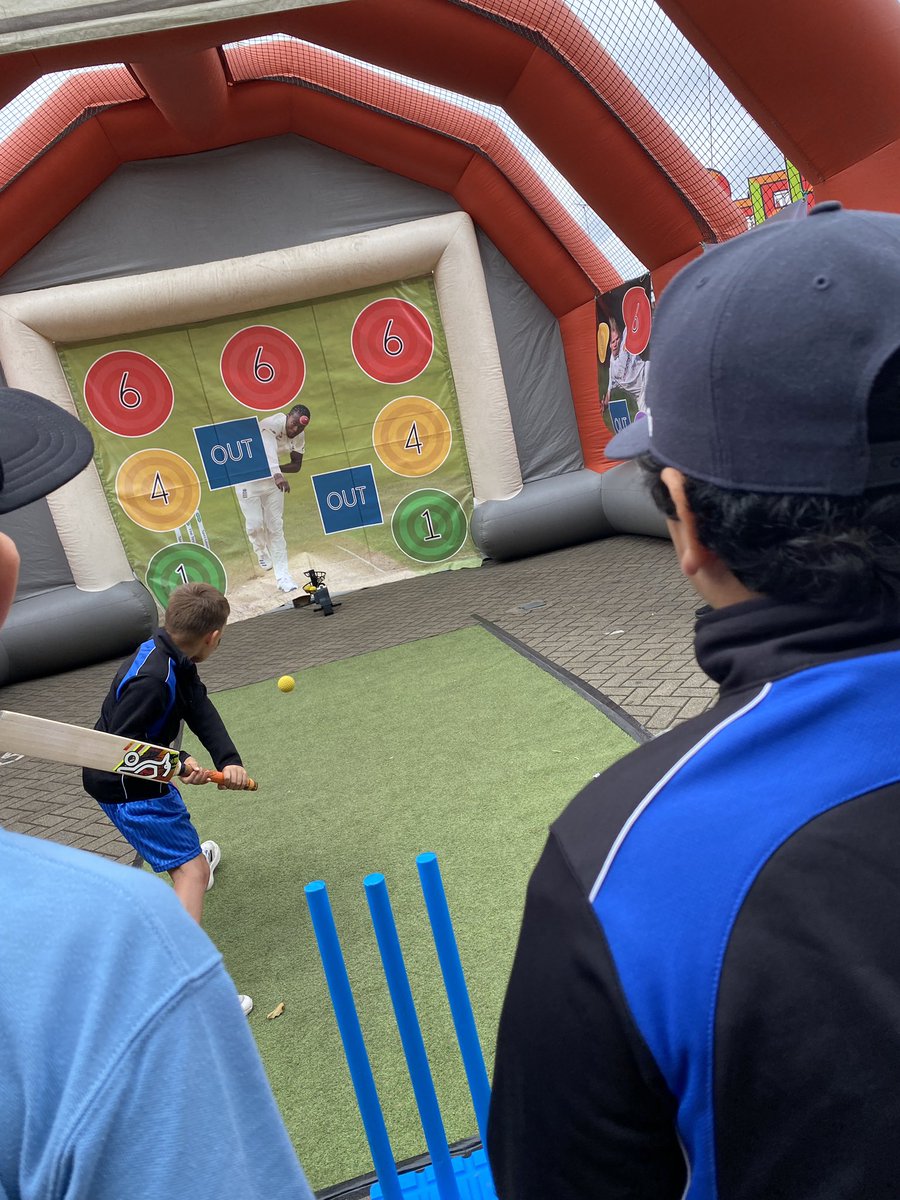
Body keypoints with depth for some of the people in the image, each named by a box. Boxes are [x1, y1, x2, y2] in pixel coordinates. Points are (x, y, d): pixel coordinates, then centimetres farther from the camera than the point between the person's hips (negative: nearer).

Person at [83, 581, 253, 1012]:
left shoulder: (175, 659, -6)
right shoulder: (152, 681, -34)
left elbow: (201, 711, -11)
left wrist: (229, 760, -24)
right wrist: (179, 764, -28)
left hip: (143, 776, 10)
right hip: (125, 787, -10)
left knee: (173, 815, 38)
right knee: (192, 871, -13)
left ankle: (192, 857, 71)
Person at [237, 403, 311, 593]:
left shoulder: (299, 435, -7)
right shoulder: (270, 425, -30)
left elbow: (297, 465, 1)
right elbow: (268, 450, -49)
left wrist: (277, 470, -20)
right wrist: (276, 474, -67)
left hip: (272, 478, 5)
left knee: (275, 526, 3)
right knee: (255, 524, -5)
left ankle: (282, 576, 6)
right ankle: (261, 550, 30)